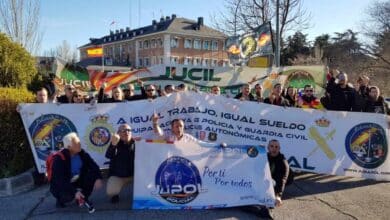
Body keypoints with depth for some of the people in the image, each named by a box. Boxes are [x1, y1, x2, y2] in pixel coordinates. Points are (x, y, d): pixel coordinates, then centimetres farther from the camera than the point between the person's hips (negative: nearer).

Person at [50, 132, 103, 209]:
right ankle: (60, 200, 2)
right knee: (69, 194, -36)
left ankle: (83, 198, 1)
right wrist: (74, 192, -39)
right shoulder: (60, 158, -25)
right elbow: (60, 180, -30)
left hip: (77, 182, 5)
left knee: (93, 175, -18)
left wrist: (98, 178, -30)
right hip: (61, 186, -5)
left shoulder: (82, 153, -10)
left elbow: (93, 166, -11)